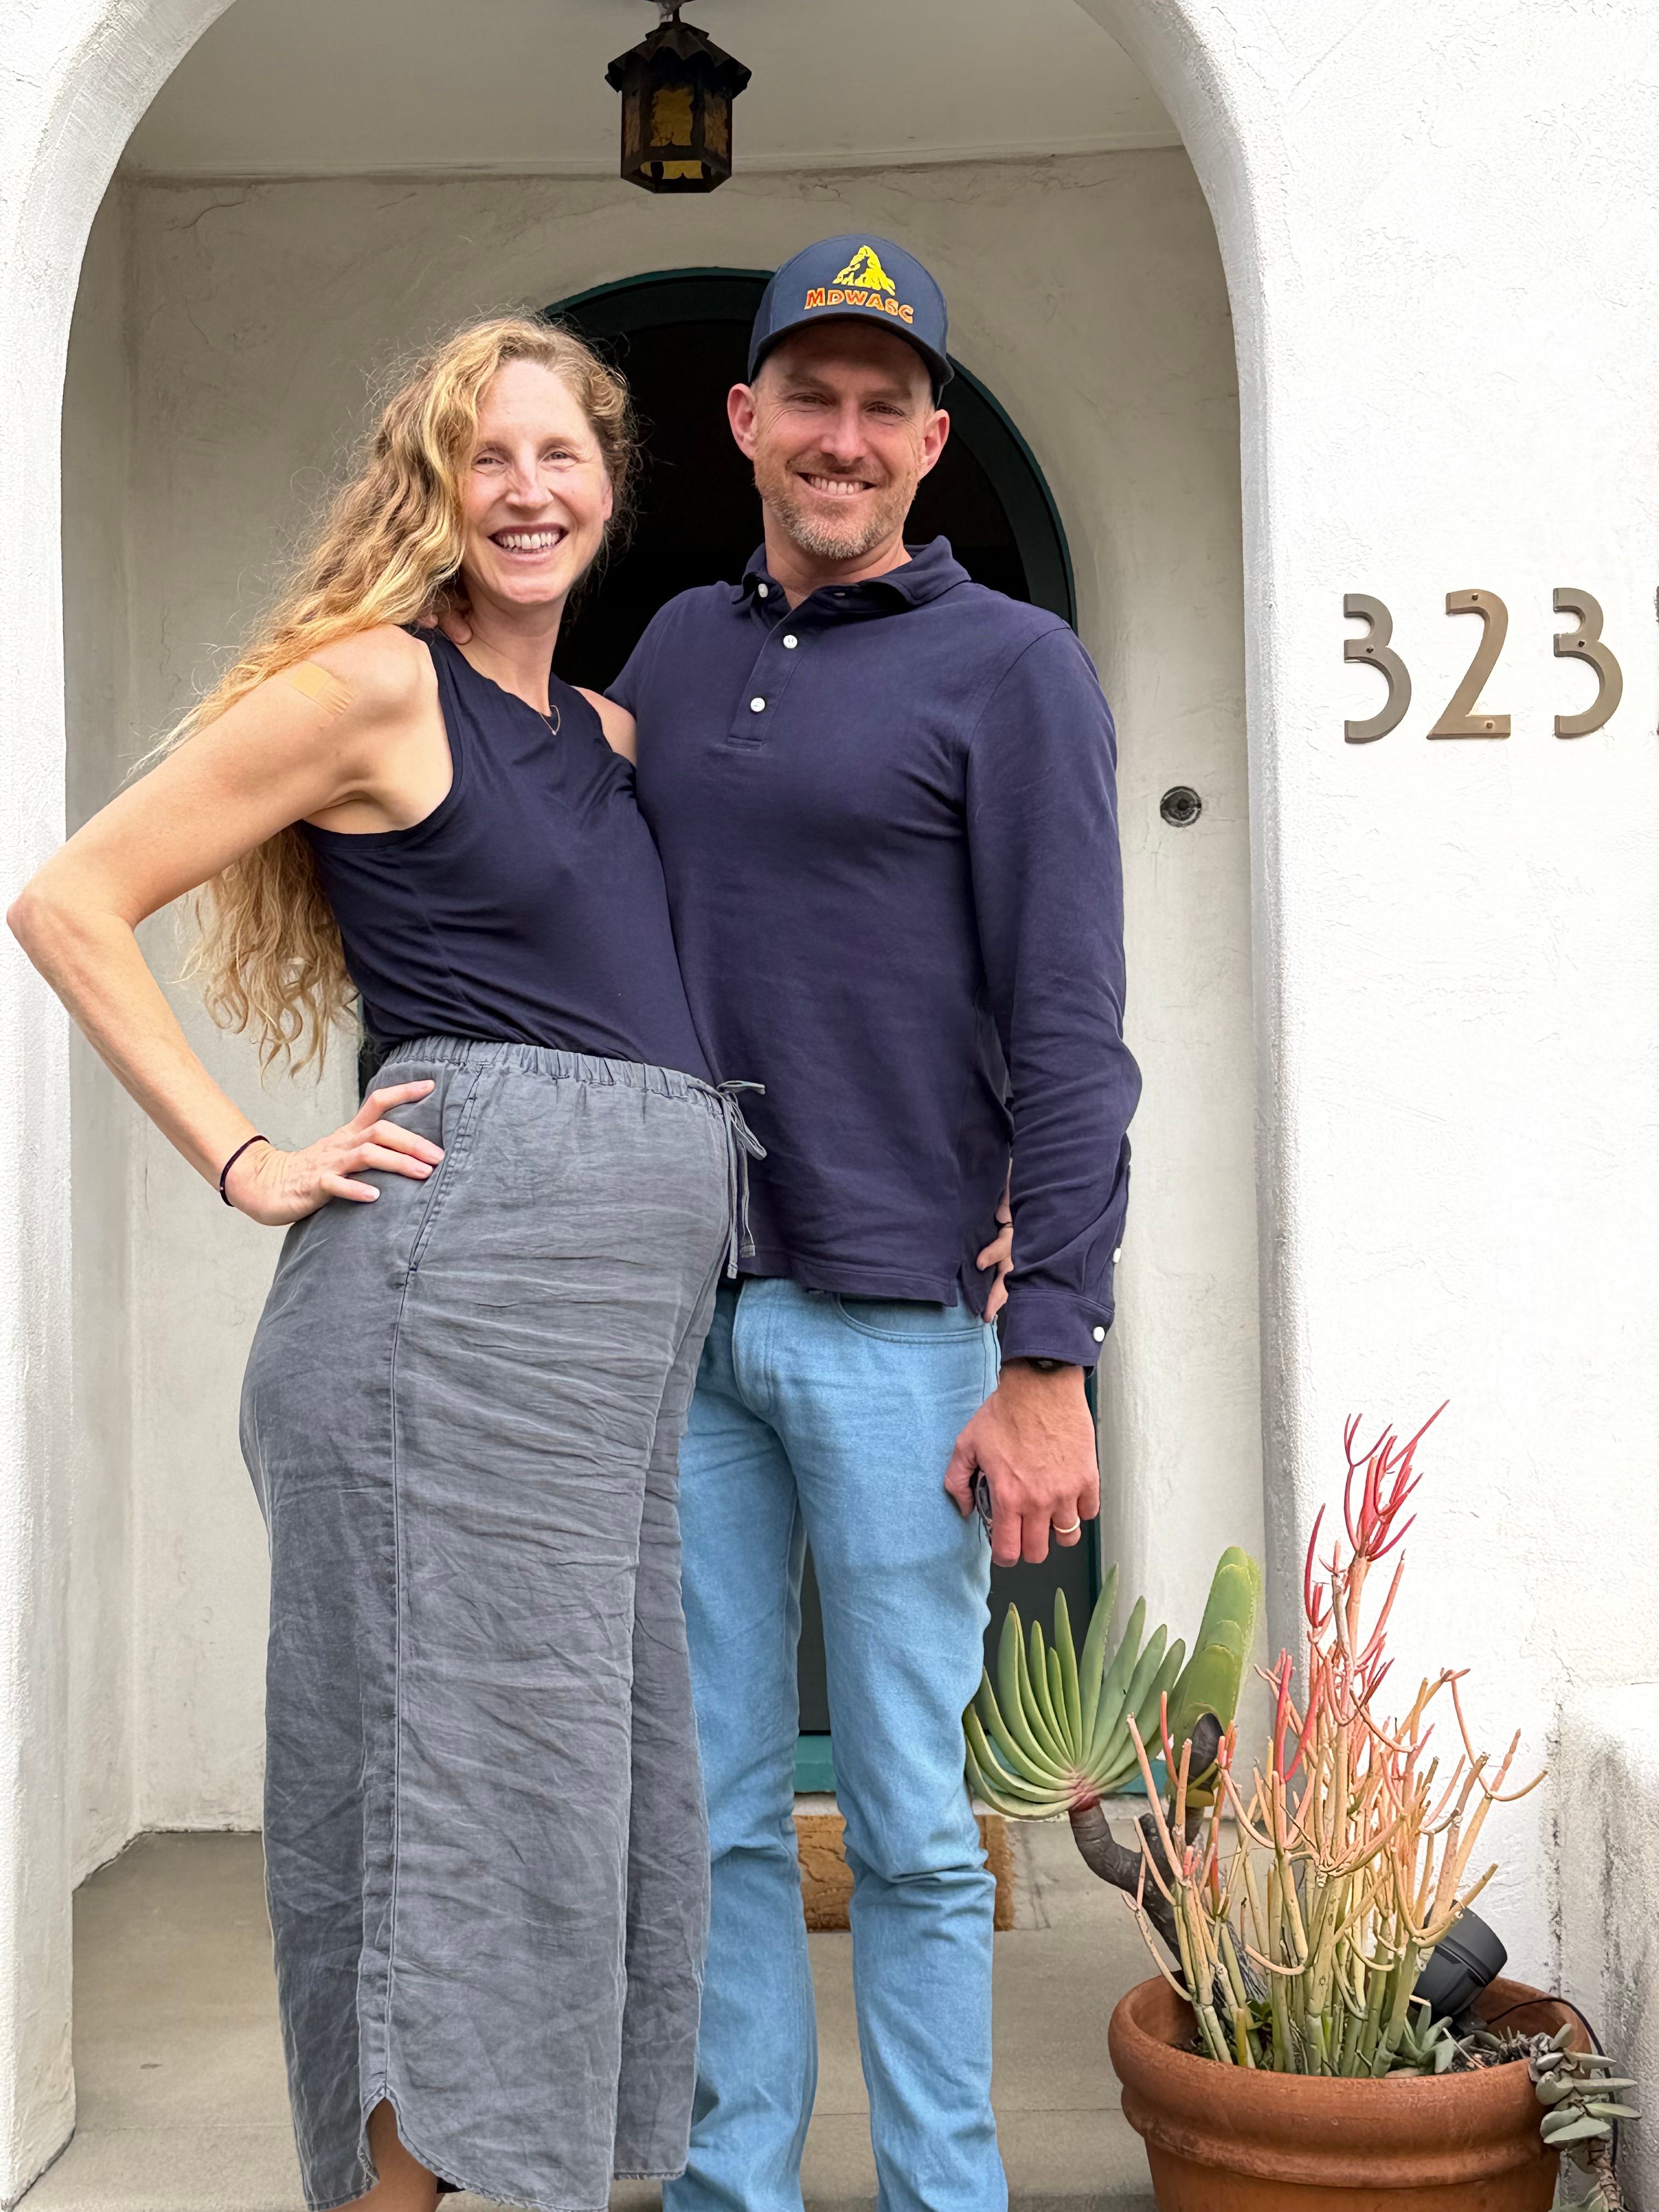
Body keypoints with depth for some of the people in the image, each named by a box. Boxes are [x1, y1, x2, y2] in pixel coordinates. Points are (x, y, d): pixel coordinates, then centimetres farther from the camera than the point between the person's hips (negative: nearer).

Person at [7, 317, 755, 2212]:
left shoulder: (605, 730, 18)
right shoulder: (375, 680, -3)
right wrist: (244, 1164, -9)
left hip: (653, 1277, 8)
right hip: (472, 1256, -8)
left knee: (601, 1764, 11)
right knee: (472, 1766, -6)